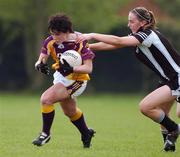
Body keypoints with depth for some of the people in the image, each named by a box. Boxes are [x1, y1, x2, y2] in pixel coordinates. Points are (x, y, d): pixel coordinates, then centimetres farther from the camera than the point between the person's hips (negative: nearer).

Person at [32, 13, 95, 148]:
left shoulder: (80, 42, -25)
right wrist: (40, 65, -34)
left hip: (77, 80, -7)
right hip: (60, 76, 7)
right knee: (70, 112, 25)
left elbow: (88, 68, -26)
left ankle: (46, 133, -6)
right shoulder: (51, 42, -12)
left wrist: (71, 69, -41)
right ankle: (86, 133, 50)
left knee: (46, 99, -22)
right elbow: (41, 59, -10)